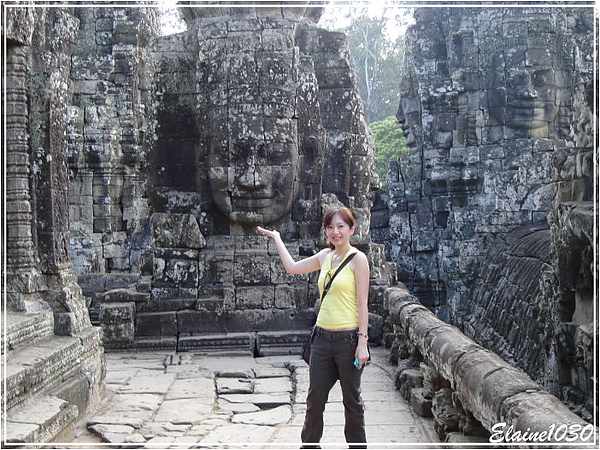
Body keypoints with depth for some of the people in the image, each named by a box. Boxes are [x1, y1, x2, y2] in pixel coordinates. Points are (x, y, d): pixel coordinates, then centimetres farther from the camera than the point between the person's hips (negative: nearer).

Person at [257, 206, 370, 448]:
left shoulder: (357, 259, -7)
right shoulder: (325, 256, 10)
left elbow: (362, 304, -10)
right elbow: (292, 267, 23)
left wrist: (362, 342, -14)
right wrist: (276, 237, 30)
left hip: (348, 339, -5)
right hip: (323, 337, 6)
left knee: (352, 400, 8)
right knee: (315, 399, 10)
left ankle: (357, 445, 22)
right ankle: (309, 444, 25)